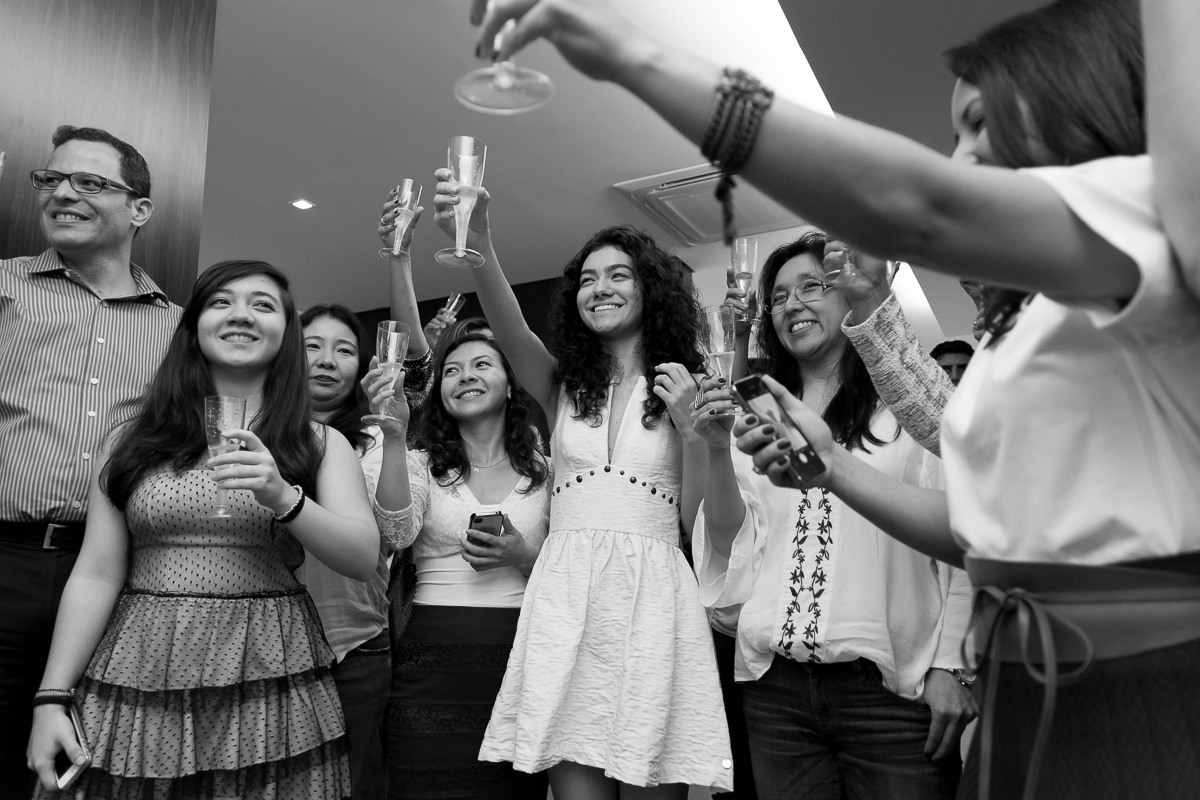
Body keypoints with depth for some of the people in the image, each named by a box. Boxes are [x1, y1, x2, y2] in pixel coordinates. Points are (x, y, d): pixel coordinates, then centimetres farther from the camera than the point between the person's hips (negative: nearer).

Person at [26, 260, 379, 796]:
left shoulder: (320, 444, 3)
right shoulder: (131, 441, 6)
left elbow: (363, 559, -7)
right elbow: (95, 575, 4)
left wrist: (284, 497, -21)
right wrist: (51, 698, -3)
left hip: (270, 685, -1)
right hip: (142, 676, 1)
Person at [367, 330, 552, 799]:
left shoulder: (545, 471, 7)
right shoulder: (421, 464, 6)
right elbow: (397, 532, -14)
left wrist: (524, 557, -10)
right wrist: (393, 436, -23)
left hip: (522, 654, 1)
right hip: (434, 660, -1)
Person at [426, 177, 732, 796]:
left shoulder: (685, 389, 8)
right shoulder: (563, 386, 13)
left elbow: (706, 526, 4)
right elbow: (510, 329, -10)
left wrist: (692, 426, -9)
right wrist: (477, 241, -27)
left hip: (652, 598, -1)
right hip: (566, 599, 1)